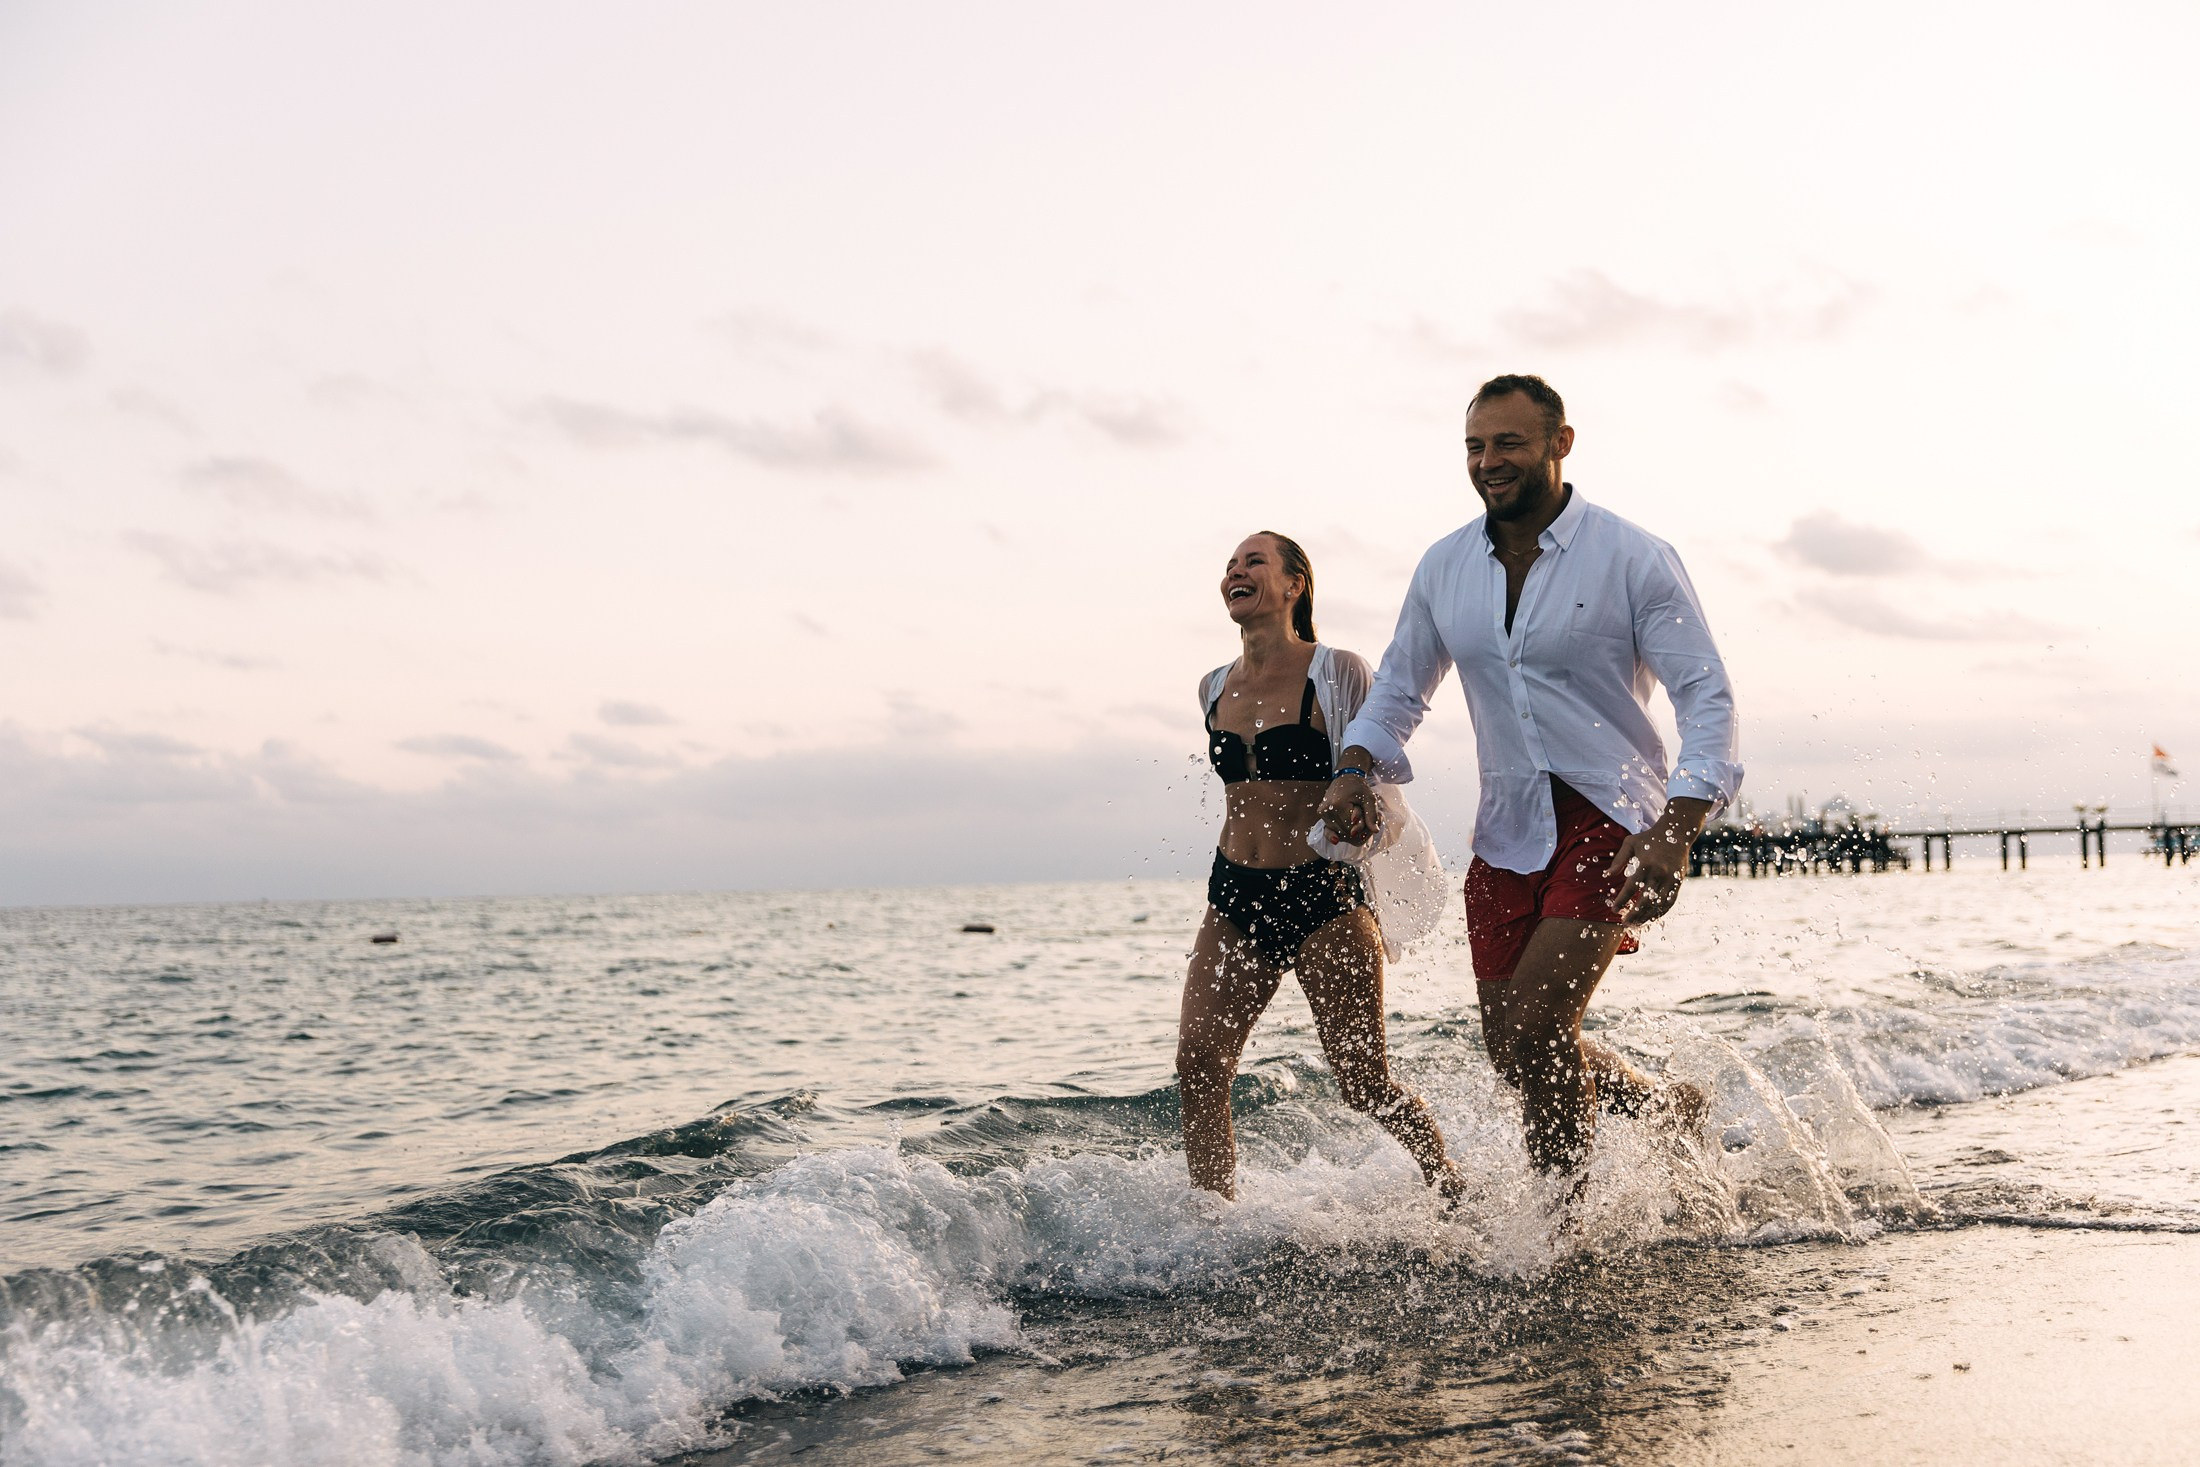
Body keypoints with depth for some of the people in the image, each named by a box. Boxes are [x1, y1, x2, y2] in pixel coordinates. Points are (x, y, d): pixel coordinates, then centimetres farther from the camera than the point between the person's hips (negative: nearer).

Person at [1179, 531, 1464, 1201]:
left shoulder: (1338, 674, -6)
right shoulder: (1214, 688, 11)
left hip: (1322, 894, -5)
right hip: (1234, 899, 5)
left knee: (1364, 1082, 1)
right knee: (1197, 1064, -10)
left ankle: (1458, 1194, 25)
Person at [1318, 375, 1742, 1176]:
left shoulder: (1633, 558, -8)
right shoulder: (1443, 568, 6)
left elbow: (1706, 695, -10)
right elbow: (1399, 688, 17)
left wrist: (1675, 832, -24)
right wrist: (1354, 768, -4)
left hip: (1612, 818, -5)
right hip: (1508, 830, 5)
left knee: (1532, 1032, -17)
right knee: (1513, 1052, 5)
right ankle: (1671, 1109, 32)